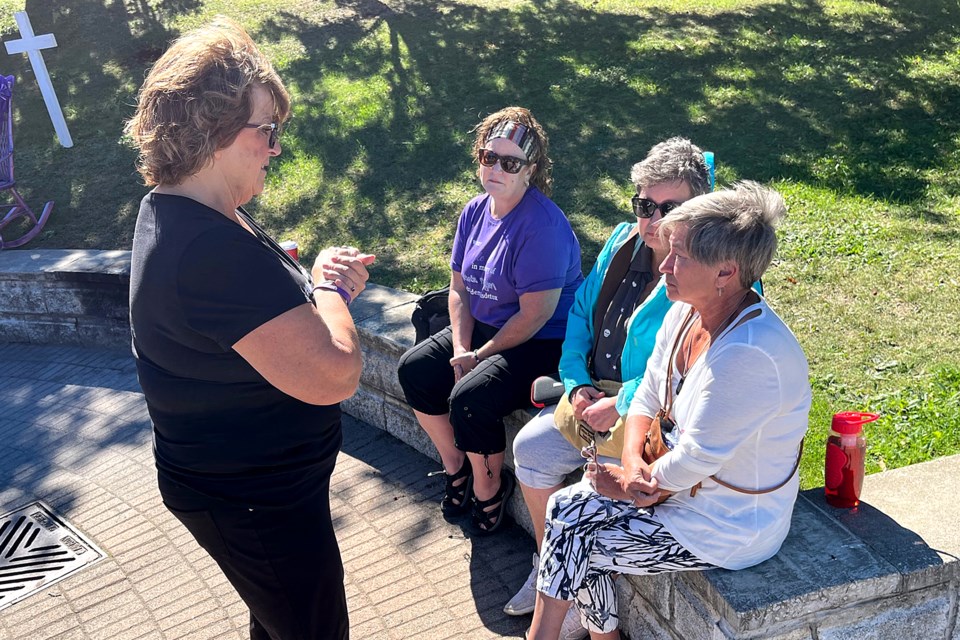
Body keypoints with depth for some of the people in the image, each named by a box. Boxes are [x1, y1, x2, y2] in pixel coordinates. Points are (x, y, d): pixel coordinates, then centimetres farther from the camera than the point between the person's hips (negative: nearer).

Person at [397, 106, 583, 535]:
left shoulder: (544, 226, -22)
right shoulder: (475, 211, 3)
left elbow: (536, 315, -23)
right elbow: (460, 290, 6)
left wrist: (479, 356, -14)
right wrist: (461, 349, -8)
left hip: (541, 344, -8)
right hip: (483, 328, 8)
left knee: (470, 398, -25)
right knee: (414, 368, -3)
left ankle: (489, 487, 4)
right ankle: (454, 466, 15)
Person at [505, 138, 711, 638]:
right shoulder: (623, 241, 3)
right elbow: (581, 311, 11)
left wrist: (621, 404, -23)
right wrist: (578, 381, -1)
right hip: (596, 393, 7)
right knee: (530, 447, -3)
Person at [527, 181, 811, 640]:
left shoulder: (749, 354, -33)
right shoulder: (686, 311, -4)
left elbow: (694, 460, -27)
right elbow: (648, 395, 4)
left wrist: (638, 482, -10)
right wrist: (633, 461, -11)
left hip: (728, 527, -8)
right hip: (675, 479, 8)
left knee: (572, 536, -8)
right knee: (568, 507, -4)